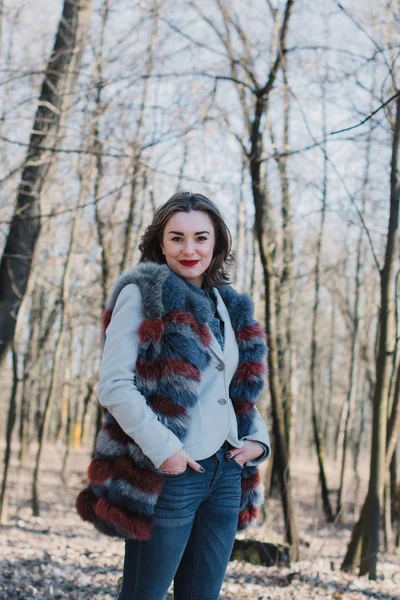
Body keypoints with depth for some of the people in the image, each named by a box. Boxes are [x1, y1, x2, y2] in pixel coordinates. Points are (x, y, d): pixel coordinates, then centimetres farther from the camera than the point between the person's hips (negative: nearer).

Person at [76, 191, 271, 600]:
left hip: (226, 473, 6)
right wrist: (162, 447, -20)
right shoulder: (143, 294, -5)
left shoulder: (229, 306, 15)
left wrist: (256, 438, 6)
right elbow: (113, 385, -13)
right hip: (168, 475, -6)